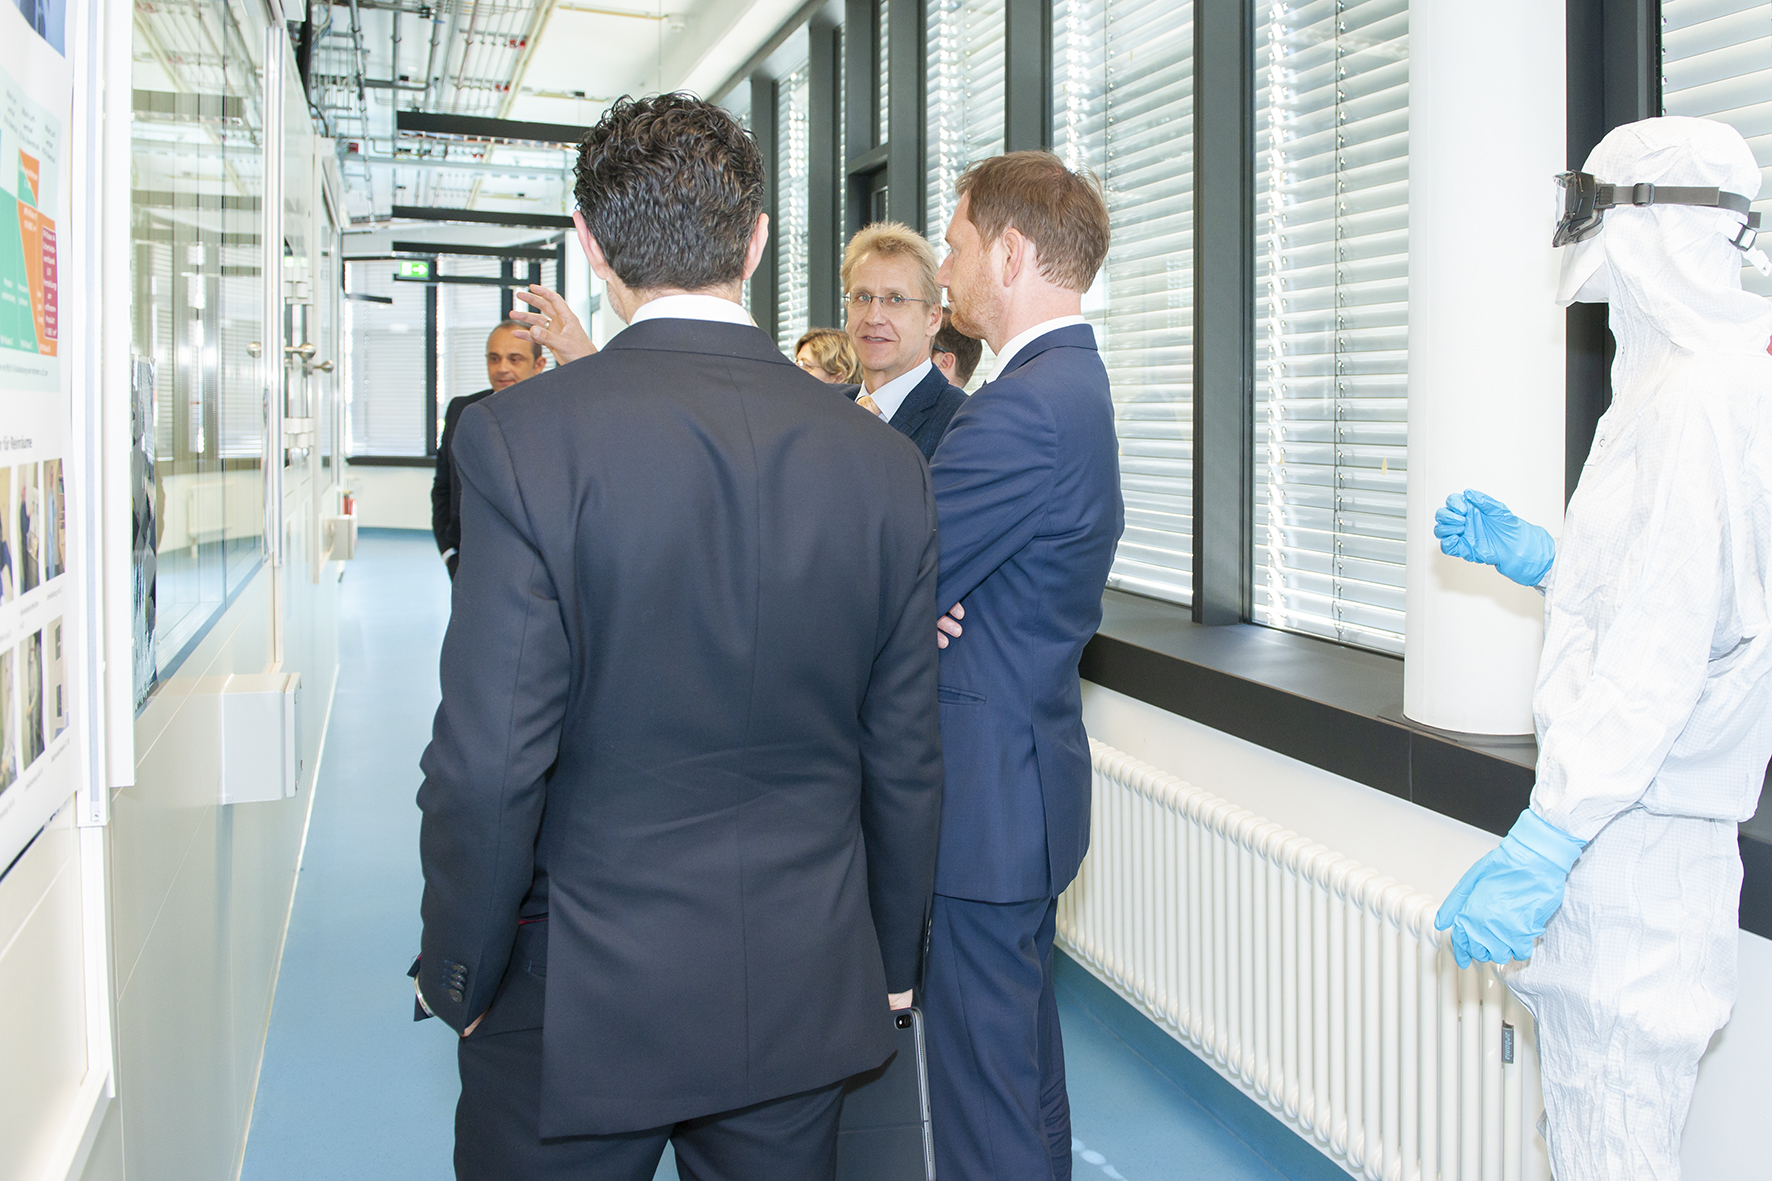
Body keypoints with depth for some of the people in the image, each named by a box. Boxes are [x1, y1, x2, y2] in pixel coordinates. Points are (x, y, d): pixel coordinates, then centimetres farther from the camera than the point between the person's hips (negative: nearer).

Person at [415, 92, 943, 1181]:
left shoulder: (521, 436, -16)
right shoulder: (885, 460, -5)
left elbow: (489, 763, -18)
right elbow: (906, 760, 1)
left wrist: (460, 978, -2)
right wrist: (892, 964, 15)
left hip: (578, 1006, -3)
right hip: (803, 1001, 4)